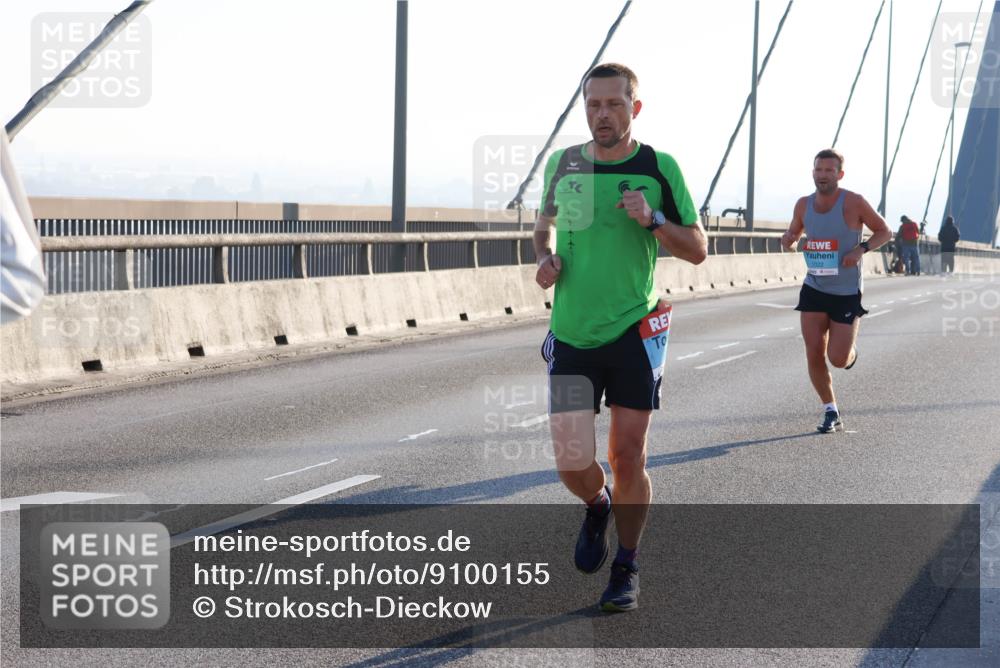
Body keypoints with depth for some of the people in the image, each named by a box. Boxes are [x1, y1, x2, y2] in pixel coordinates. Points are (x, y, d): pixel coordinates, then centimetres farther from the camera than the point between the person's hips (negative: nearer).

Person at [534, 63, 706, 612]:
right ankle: (597, 507, 33)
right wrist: (545, 257, 1)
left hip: (634, 332, -2)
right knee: (573, 463, -3)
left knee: (627, 455, -1)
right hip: (570, 336, 2)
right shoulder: (561, 164, 5)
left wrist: (652, 220, -18)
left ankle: (626, 571, 18)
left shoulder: (659, 168, -3)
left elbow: (697, 249, -1)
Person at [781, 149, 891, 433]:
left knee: (838, 359, -7)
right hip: (814, 289, 4)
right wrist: (788, 238, -7)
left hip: (847, 293, -4)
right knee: (814, 355, -5)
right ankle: (831, 412, 10)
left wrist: (861, 249, -20)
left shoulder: (853, 202, -12)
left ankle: (851, 351, 31)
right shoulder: (804, 205, 1)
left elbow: (885, 231, -2)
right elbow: (794, 233, 18)